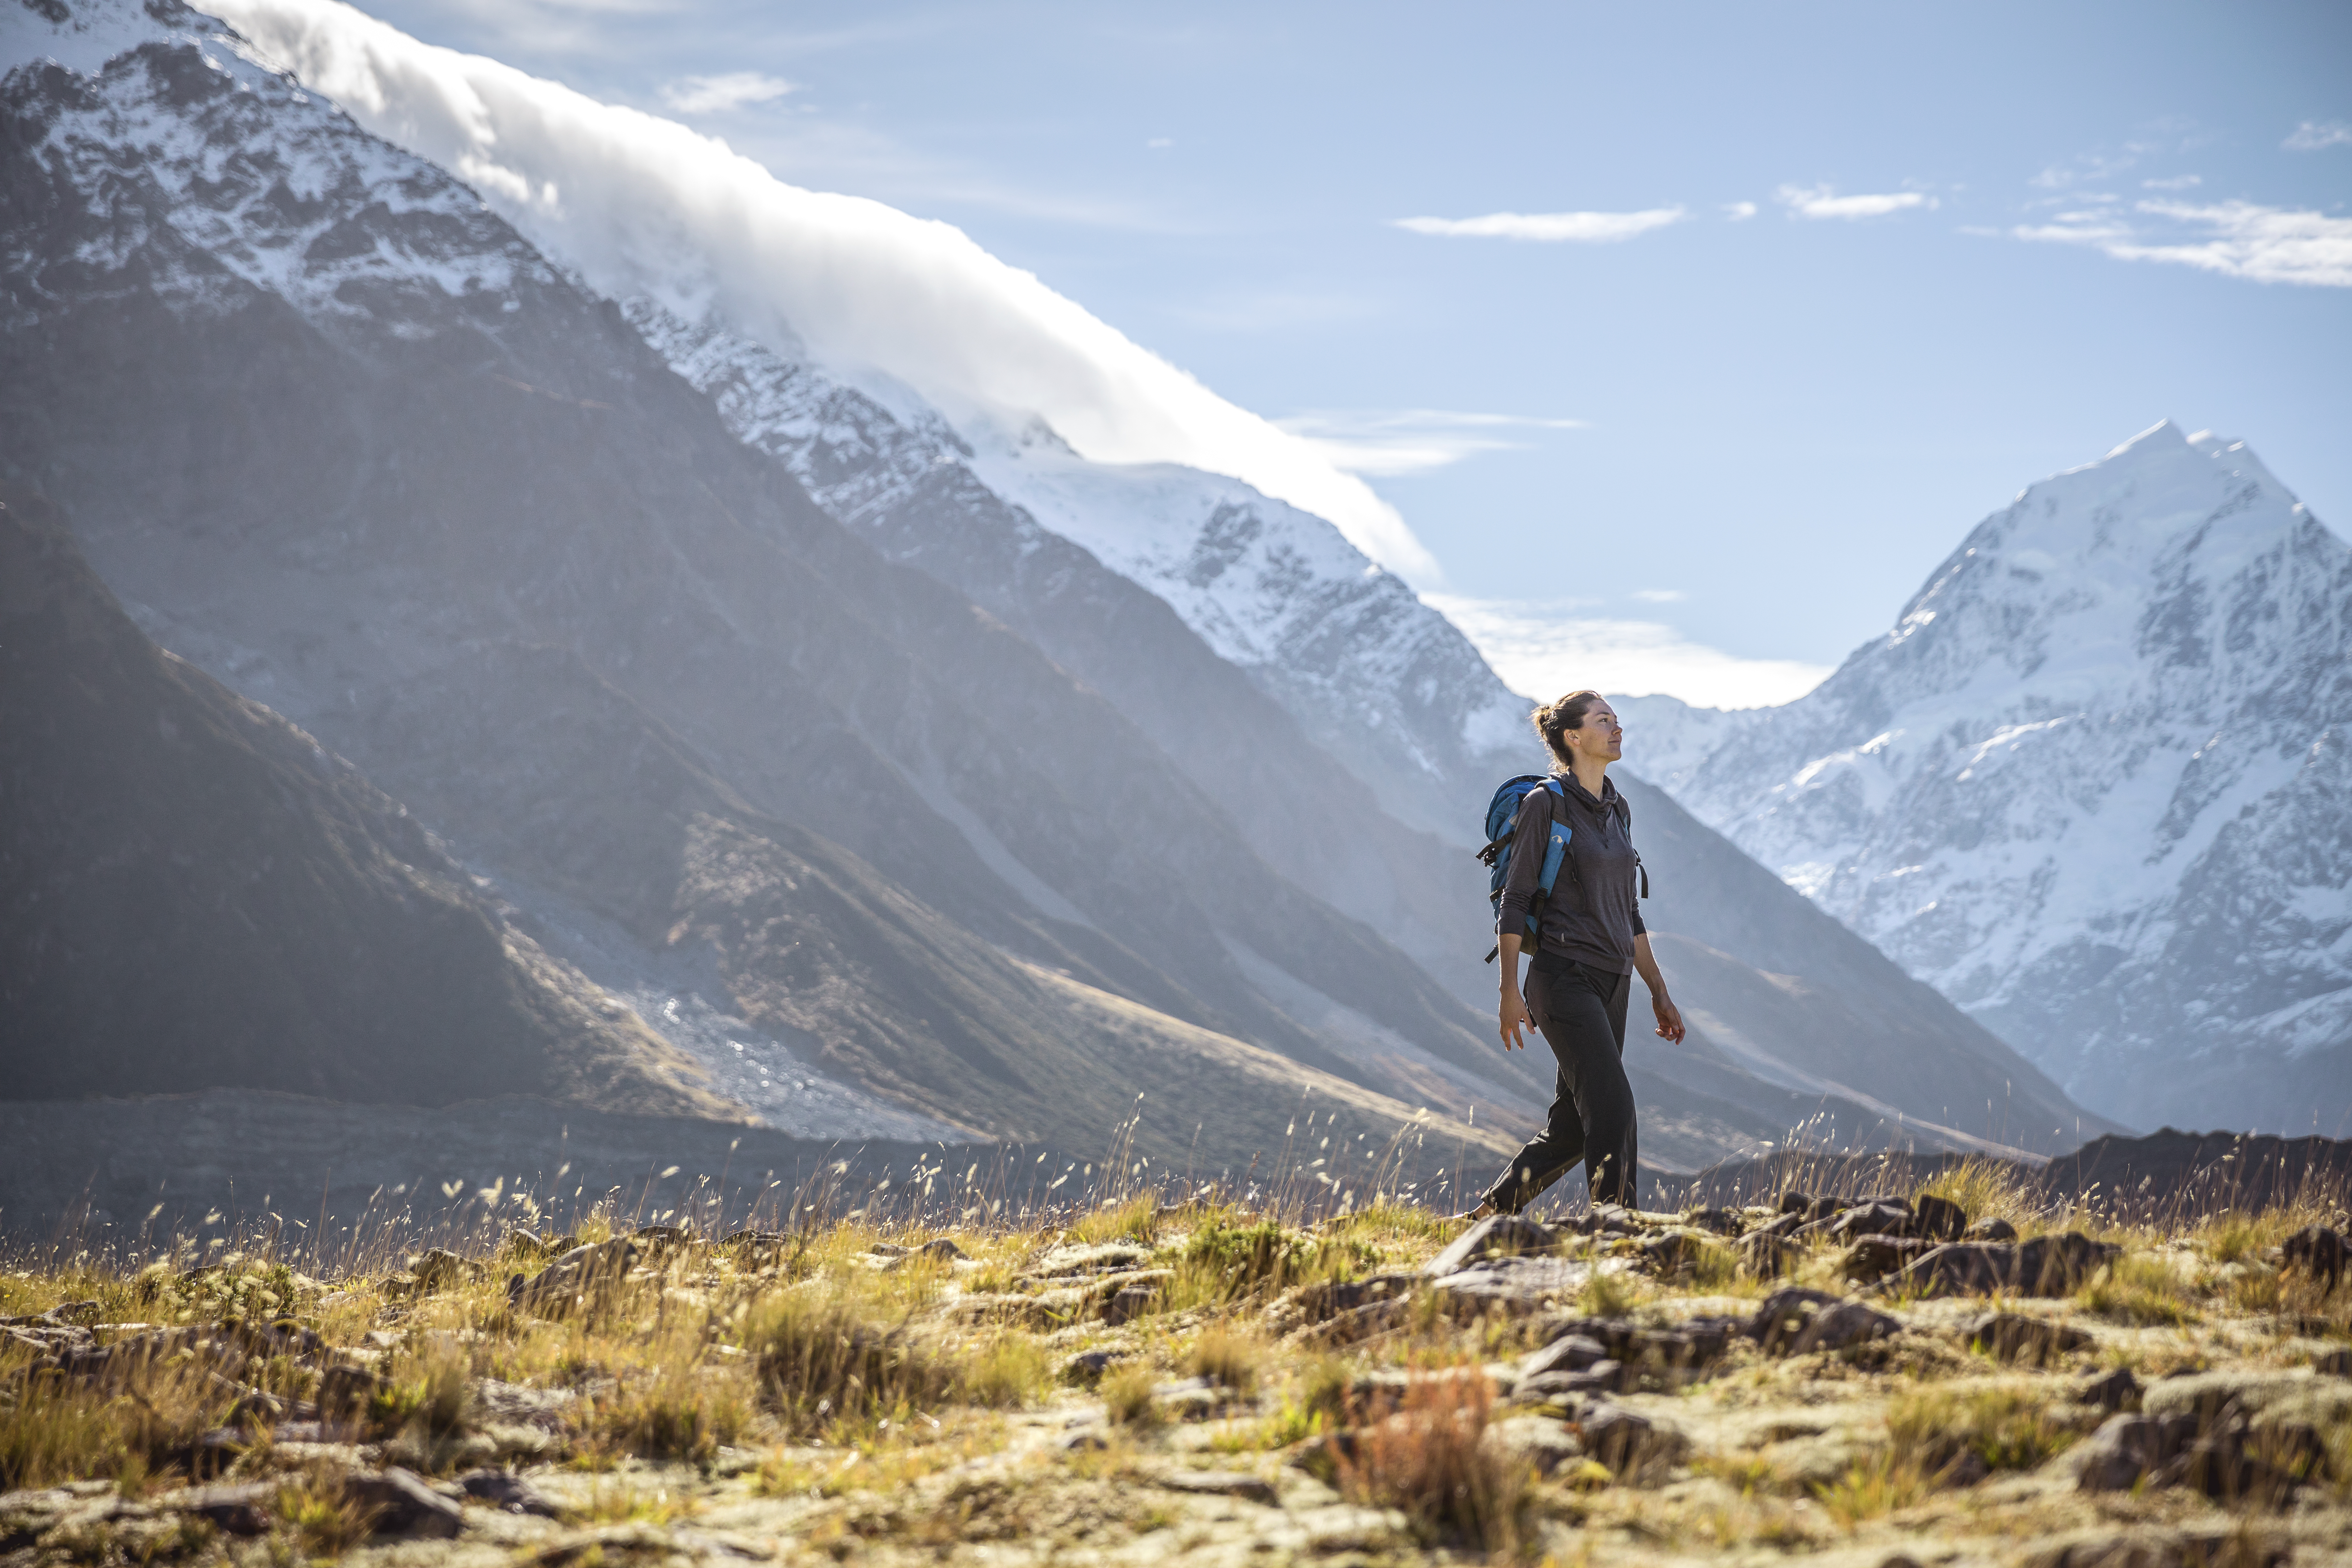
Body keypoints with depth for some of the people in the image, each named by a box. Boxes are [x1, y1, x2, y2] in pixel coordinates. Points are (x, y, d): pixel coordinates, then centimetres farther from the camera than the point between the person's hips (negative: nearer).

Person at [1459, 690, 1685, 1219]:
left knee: (1575, 1125, 7)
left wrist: (1659, 992, 19)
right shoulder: (1546, 803, -7)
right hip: (1565, 974, -8)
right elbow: (1515, 902, -9)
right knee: (1613, 1107, -17)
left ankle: (1489, 1217, 19)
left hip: (1611, 983, 8)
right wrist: (1510, 991, -14)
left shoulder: (1617, 809, 15)